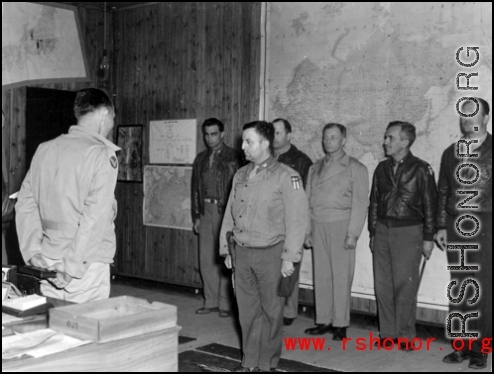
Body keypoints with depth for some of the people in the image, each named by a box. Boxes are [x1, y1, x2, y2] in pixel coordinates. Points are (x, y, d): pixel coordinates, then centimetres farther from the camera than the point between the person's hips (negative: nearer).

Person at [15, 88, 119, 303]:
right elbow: (95, 217, -18)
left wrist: (33, 252, 6)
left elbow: (25, 204, 7)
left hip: (48, 262, 6)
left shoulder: (44, 149, 8)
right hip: (87, 262, -6)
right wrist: (73, 266, -15)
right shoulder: (102, 154, -10)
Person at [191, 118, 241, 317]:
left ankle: (225, 303, 6)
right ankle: (211, 301, 17)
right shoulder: (201, 159, 14)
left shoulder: (232, 157, -3)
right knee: (206, 258, 7)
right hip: (206, 210, 5)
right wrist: (196, 216, 12)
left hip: (225, 211, -5)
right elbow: (195, 188, 16)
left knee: (224, 259, -3)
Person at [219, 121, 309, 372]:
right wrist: (226, 250, 13)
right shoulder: (240, 175, 11)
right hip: (241, 253, 5)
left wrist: (290, 257, -13)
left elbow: (297, 218, -11)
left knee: (271, 311, 5)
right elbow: (229, 214, 15)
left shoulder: (286, 176, -8)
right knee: (247, 311, 11)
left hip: (270, 254, -5)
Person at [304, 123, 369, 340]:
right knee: (321, 275, 6)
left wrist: (352, 233, -12)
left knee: (341, 276, -3)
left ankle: (340, 324, 6)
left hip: (341, 226, -4)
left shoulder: (355, 168, 1)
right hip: (318, 226, 5)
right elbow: (308, 200, 15)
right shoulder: (315, 168, 16)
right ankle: (323, 321, 14)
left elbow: (360, 204, -5)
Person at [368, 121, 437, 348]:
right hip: (382, 231, 5)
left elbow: (430, 205, -4)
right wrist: (373, 232, 13)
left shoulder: (421, 169, -5)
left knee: (405, 286, -2)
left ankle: (404, 335, 10)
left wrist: (428, 238, -5)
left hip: (408, 233, -5)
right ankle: (387, 333, 17)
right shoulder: (382, 168, 10)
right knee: (383, 285, 6)